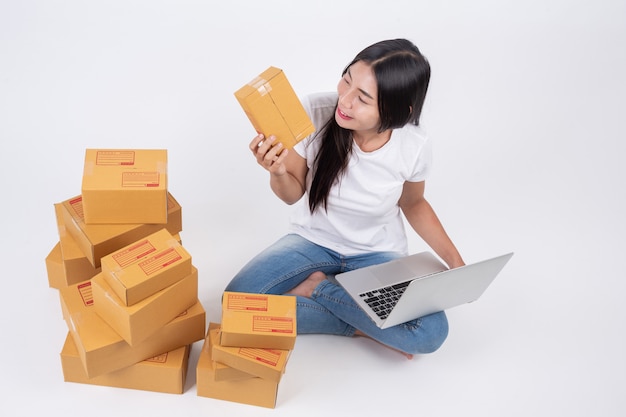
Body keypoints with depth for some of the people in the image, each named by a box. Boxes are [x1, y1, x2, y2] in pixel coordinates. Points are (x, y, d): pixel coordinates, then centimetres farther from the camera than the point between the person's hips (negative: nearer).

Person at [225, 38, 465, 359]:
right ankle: (365, 327, -7)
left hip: (378, 254, 0)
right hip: (313, 239, 1)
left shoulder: (415, 148, -21)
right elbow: (292, 195, -10)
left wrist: (454, 260, -6)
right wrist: (278, 173, -33)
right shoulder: (315, 113, -24)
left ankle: (318, 287, -3)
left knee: (431, 333, -25)